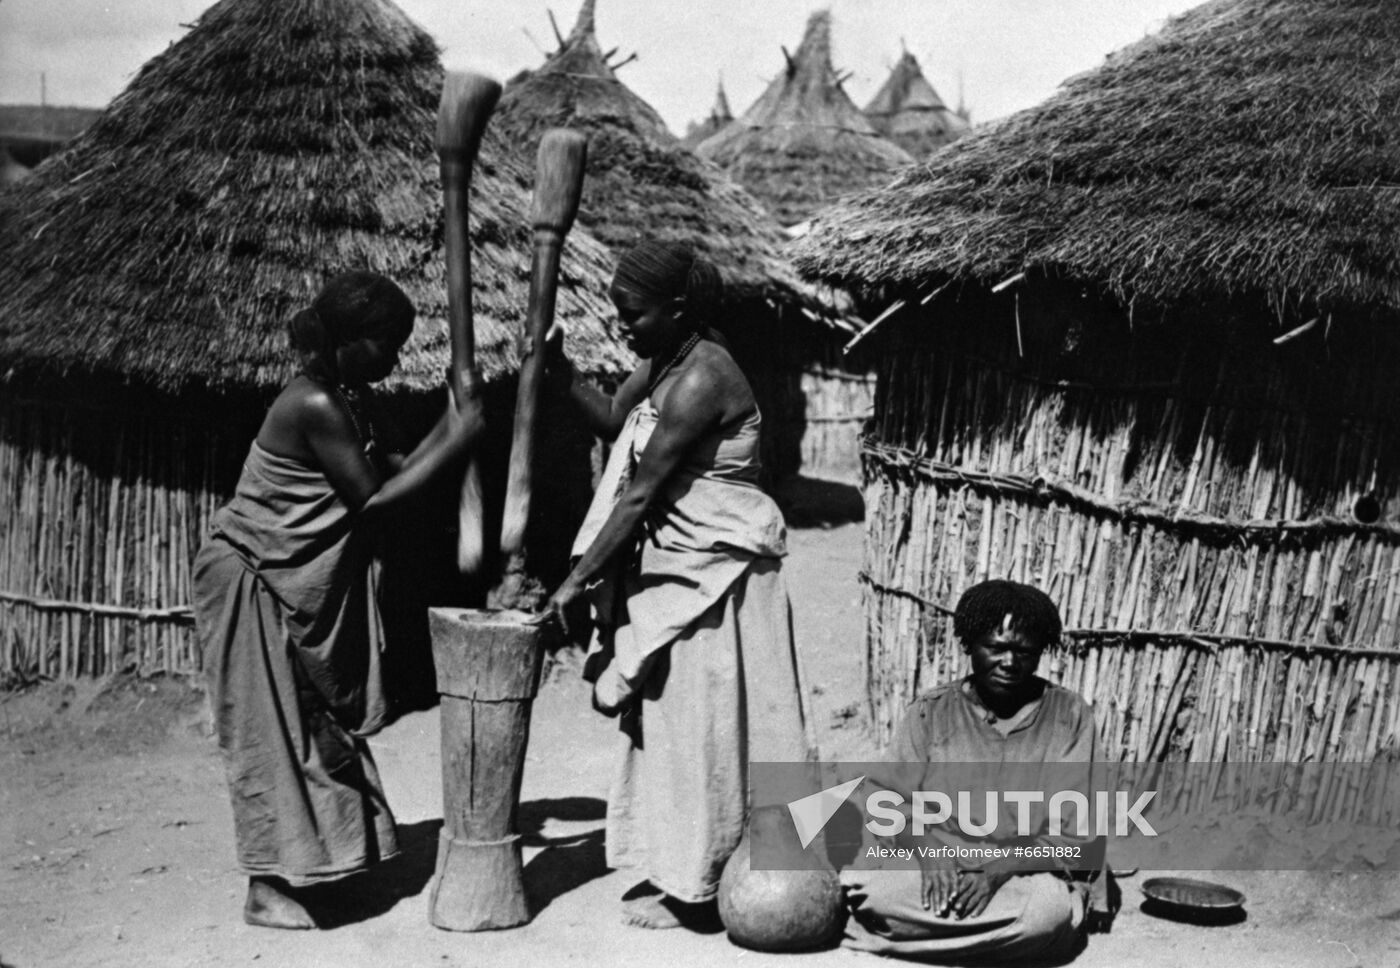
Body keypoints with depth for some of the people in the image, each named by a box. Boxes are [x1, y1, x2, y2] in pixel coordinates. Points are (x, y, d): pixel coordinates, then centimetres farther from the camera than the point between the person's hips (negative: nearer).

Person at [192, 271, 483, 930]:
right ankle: (266, 890, 8)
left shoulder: (346, 400, 5)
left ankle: (291, 867, 24)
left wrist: (450, 423, -2)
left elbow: (387, 472, 5)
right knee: (270, 730, -3)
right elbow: (371, 500, -23)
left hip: (301, 582, 10)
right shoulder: (315, 405, -25)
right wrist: (453, 446, -20)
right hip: (252, 580, -10)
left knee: (312, 723, 13)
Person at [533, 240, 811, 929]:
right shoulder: (662, 362, 5)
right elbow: (614, 421, 20)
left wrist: (576, 581, -16)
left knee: (700, 724, 1)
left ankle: (693, 889, 14)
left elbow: (640, 496, -22)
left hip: (714, 573, -9)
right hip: (674, 567, 9)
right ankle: (678, 869, 27)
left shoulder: (699, 381, -23)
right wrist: (559, 371, 3)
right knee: (668, 717, 14)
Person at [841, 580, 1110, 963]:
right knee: (860, 882, -30)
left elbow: (1074, 827, -3)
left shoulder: (1069, 715, 2)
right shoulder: (930, 712, 7)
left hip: (1028, 873, 1)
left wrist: (1003, 867, -19)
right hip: (939, 870, 0)